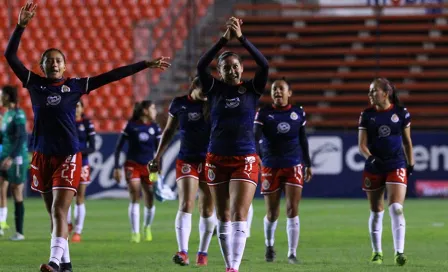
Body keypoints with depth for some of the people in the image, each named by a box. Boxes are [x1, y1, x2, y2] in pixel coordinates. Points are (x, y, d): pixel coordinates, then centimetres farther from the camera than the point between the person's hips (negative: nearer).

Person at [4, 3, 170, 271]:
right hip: (43, 156, 3)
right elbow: (10, 56, -2)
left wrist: (146, 65, 1)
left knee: (59, 211, -14)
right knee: (54, 213, 8)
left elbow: (112, 76, 2)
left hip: (68, 156, -3)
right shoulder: (34, 84, 4)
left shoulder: (75, 86, 2)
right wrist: (21, 26, -13)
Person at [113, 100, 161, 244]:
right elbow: (119, 146, 0)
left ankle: (147, 227, 29)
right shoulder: (131, 126, -4)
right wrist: (117, 168, -4)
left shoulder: (154, 127, 4)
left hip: (148, 167, 3)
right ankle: (135, 233, -7)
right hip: (132, 166, -3)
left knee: (150, 202, 2)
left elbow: (158, 150, 8)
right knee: (135, 198, -12)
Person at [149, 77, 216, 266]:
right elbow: (169, 131, 12)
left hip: (210, 161, 1)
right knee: (186, 205, -16)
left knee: (207, 209, 6)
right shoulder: (179, 104, 1)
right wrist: (158, 156, 10)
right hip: (187, 161, -1)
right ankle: (183, 252, -24)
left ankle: (203, 252, 20)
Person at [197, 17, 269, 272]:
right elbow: (201, 66, -13)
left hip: (245, 159, -2)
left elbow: (264, 65, -15)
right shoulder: (215, 89, 3)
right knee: (224, 217, 7)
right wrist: (224, 40, -21)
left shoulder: (252, 89, 2)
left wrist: (242, 38, -21)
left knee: (239, 215, -12)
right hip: (217, 159, 2)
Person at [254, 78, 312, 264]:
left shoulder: (298, 113, 5)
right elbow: (255, 137, -14)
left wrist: (308, 164, 15)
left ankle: (292, 253, -5)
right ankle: (269, 245, 33)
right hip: (270, 166, -1)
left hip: (294, 166, 1)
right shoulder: (263, 113, -2)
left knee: (292, 210, -9)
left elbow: (303, 141, 14)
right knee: (272, 213, 5)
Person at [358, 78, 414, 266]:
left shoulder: (401, 113, -1)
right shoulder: (367, 115, 0)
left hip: (396, 166, -2)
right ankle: (377, 252, 23)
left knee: (396, 208, -15)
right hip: (374, 167, 2)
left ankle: (399, 253, -15)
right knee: (376, 212, 9)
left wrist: (411, 164, 9)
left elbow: (407, 142, 9)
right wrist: (370, 158, -22)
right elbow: (362, 145, -3)